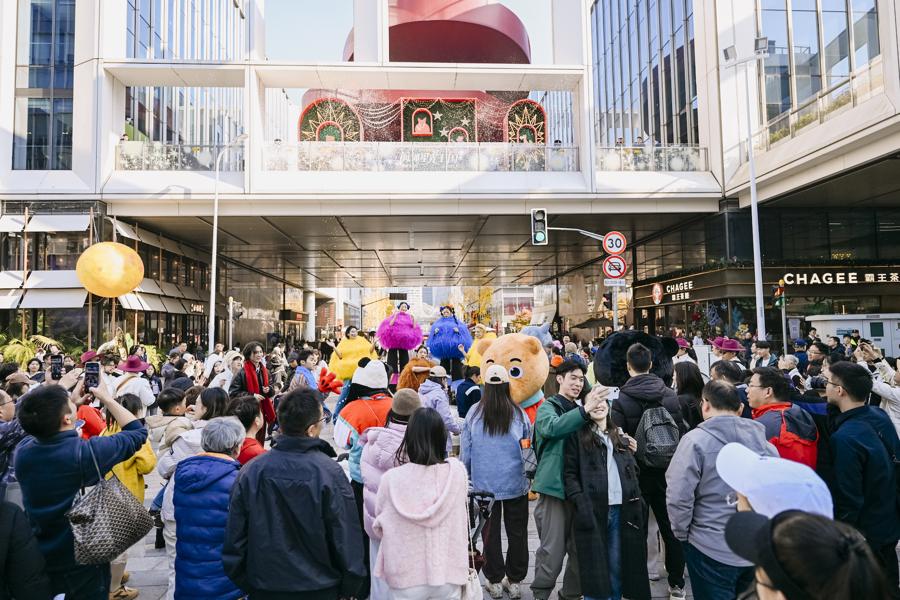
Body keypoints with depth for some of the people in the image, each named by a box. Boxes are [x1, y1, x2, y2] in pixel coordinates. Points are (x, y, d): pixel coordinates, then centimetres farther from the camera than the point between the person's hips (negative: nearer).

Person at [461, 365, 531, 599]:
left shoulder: (474, 413, -10)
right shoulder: (518, 413, -10)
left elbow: (465, 450, -2)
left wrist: (465, 477, 11)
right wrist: (529, 475, 17)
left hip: (484, 484, 0)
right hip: (515, 483, 0)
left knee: (490, 533, 14)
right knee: (517, 533, 15)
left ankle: (495, 581, 24)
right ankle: (514, 580, 24)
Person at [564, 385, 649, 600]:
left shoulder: (621, 438, 17)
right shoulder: (578, 436, 0)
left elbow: (632, 473, 22)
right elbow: (569, 474, -5)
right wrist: (580, 503, -15)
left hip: (621, 510, 4)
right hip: (592, 511, -4)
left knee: (617, 566, 11)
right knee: (594, 568, 3)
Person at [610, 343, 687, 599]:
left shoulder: (621, 400, -15)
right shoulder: (671, 396, -5)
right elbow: (682, 433, 0)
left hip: (637, 473, -3)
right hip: (667, 470, 3)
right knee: (671, 529, 16)